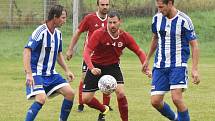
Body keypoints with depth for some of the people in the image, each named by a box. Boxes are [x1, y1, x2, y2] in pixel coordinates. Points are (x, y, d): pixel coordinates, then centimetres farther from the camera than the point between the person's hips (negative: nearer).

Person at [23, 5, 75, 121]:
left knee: (70, 93, -1)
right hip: (37, 73, -8)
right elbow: (27, 51, -26)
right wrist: (29, 74, -34)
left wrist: (67, 71, 13)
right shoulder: (40, 32, -19)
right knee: (41, 99, -26)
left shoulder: (58, 34, 6)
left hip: (51, 74, 8)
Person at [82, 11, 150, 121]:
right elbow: (87, 52, -25)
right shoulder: (99, 34, -22)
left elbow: (139, 52, -2)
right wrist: (92, 68, -41)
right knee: (85, 98, -5)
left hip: (113, 66, 1)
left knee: (120, 93, -22)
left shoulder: (125, 36, -12)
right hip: (96, 67, -1)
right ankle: (103, 110, 27)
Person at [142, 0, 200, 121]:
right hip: (160, 66, 5)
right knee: (155, 101, -1)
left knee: (177, 98, -22)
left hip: (178, 65, -5)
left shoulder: (184, 20, -12)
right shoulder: (157, 18, 3)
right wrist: (147, 59, 26)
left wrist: (195, 69, -15)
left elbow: (194, 45, -8)